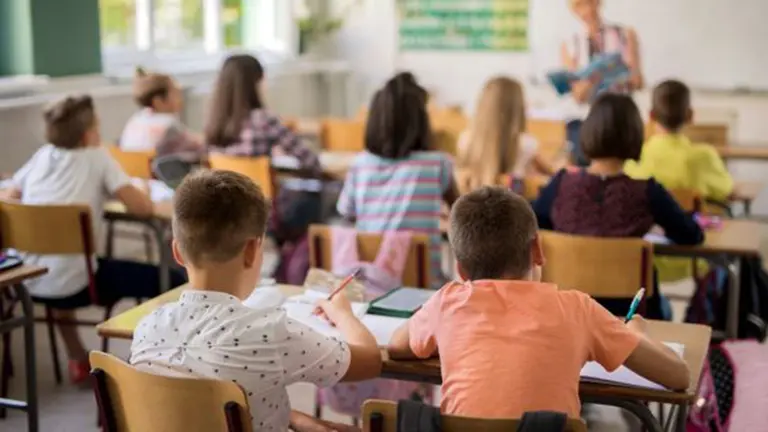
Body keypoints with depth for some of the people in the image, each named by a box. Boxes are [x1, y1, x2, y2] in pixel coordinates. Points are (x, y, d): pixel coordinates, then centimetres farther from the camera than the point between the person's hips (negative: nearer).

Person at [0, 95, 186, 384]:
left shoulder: (42, 155, 12)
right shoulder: (97, 157, 0)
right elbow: (143, 208, -6)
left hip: (29, 283, 6)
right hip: (71, 284, -6)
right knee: (172, 283, 6)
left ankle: (78, 361, 39)